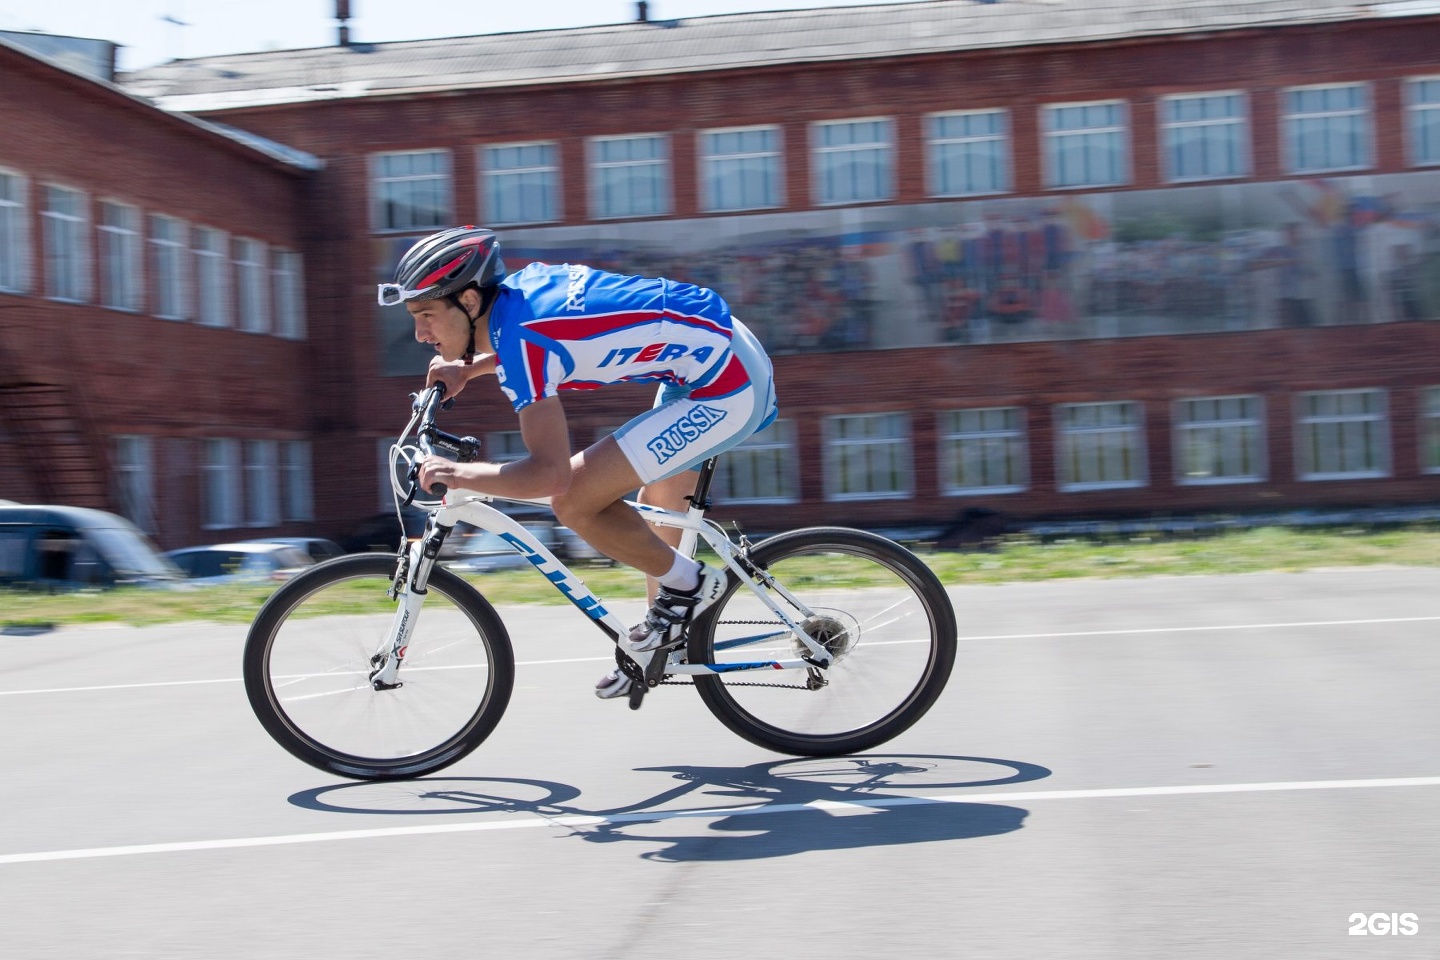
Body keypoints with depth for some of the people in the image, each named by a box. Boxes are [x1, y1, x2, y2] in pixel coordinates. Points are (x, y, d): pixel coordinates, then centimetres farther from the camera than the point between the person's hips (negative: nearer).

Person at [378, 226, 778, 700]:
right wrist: (466, 368, 16)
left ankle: (688, 583, 7)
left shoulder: (519, 335, -23)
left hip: (728, 387, -10)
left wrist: (458, 474, -18)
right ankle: (661, 646, 39)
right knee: (660, 508, 25)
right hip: (725, 353, 10)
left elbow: (549, 473, -28)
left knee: (574, 502, -12)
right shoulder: (518, 285, 3)